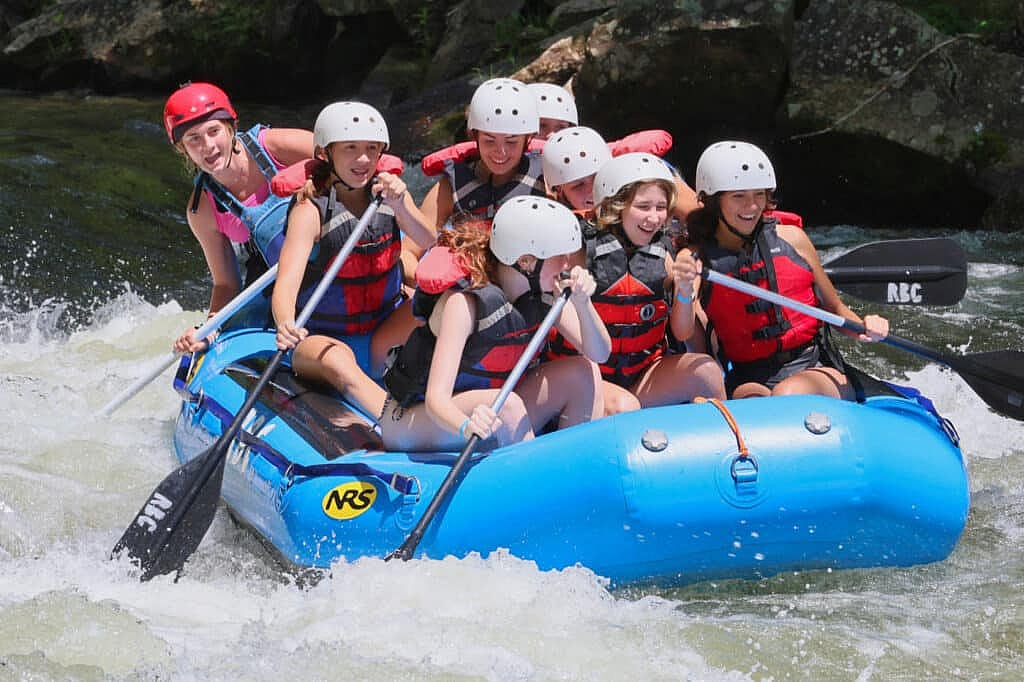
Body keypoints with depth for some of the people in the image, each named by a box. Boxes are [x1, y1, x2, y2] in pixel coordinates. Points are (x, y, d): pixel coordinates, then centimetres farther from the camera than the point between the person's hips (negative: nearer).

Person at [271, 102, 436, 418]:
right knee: (338, 361, -40)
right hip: (319, 338, -5)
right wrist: (285, 325, -49)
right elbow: (286, 282, -27)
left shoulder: (388, 190, 1)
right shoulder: (311, 209, -15)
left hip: (383, 331, 5)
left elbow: (432, 246, -12)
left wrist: (399, 208, -31)